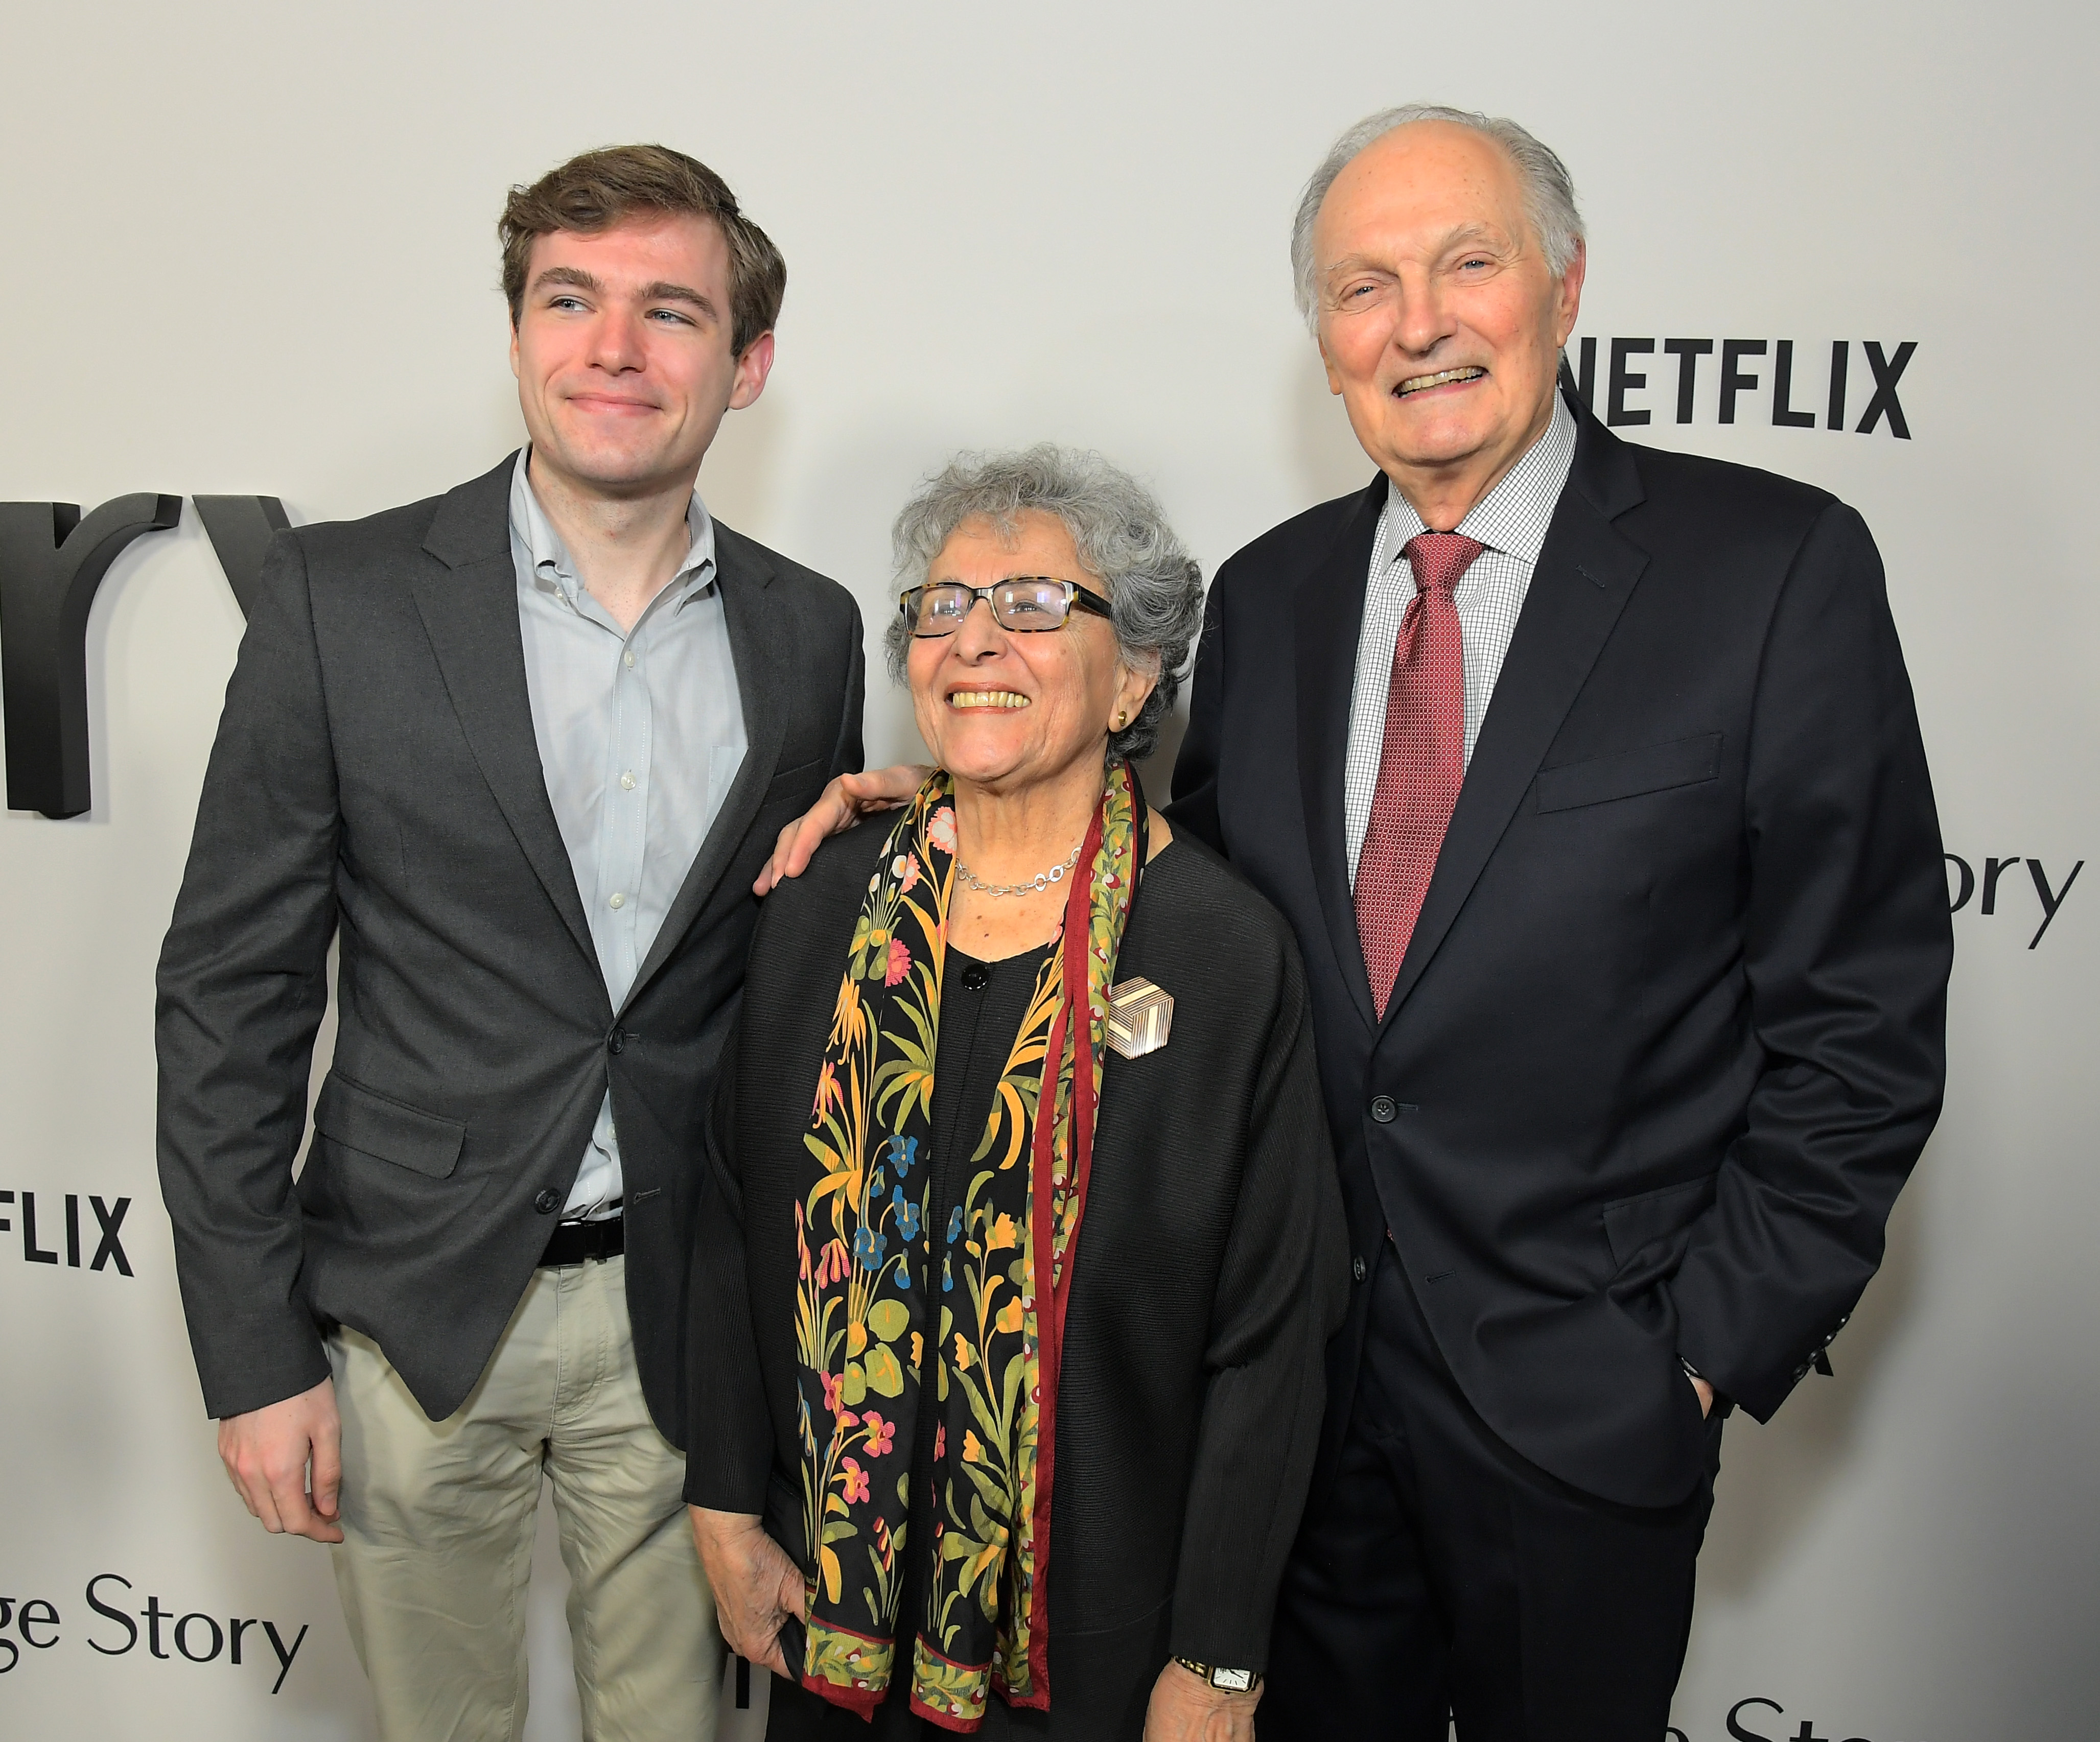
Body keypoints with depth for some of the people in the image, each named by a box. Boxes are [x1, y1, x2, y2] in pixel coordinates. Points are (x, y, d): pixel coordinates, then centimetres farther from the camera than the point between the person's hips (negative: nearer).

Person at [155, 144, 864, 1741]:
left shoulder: (811, 632, 1)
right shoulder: (341, 598, -8)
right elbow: (231, 986, -6)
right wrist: (254, 1354, -7)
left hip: (685, 1318, 2)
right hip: (416, 1309, -1)